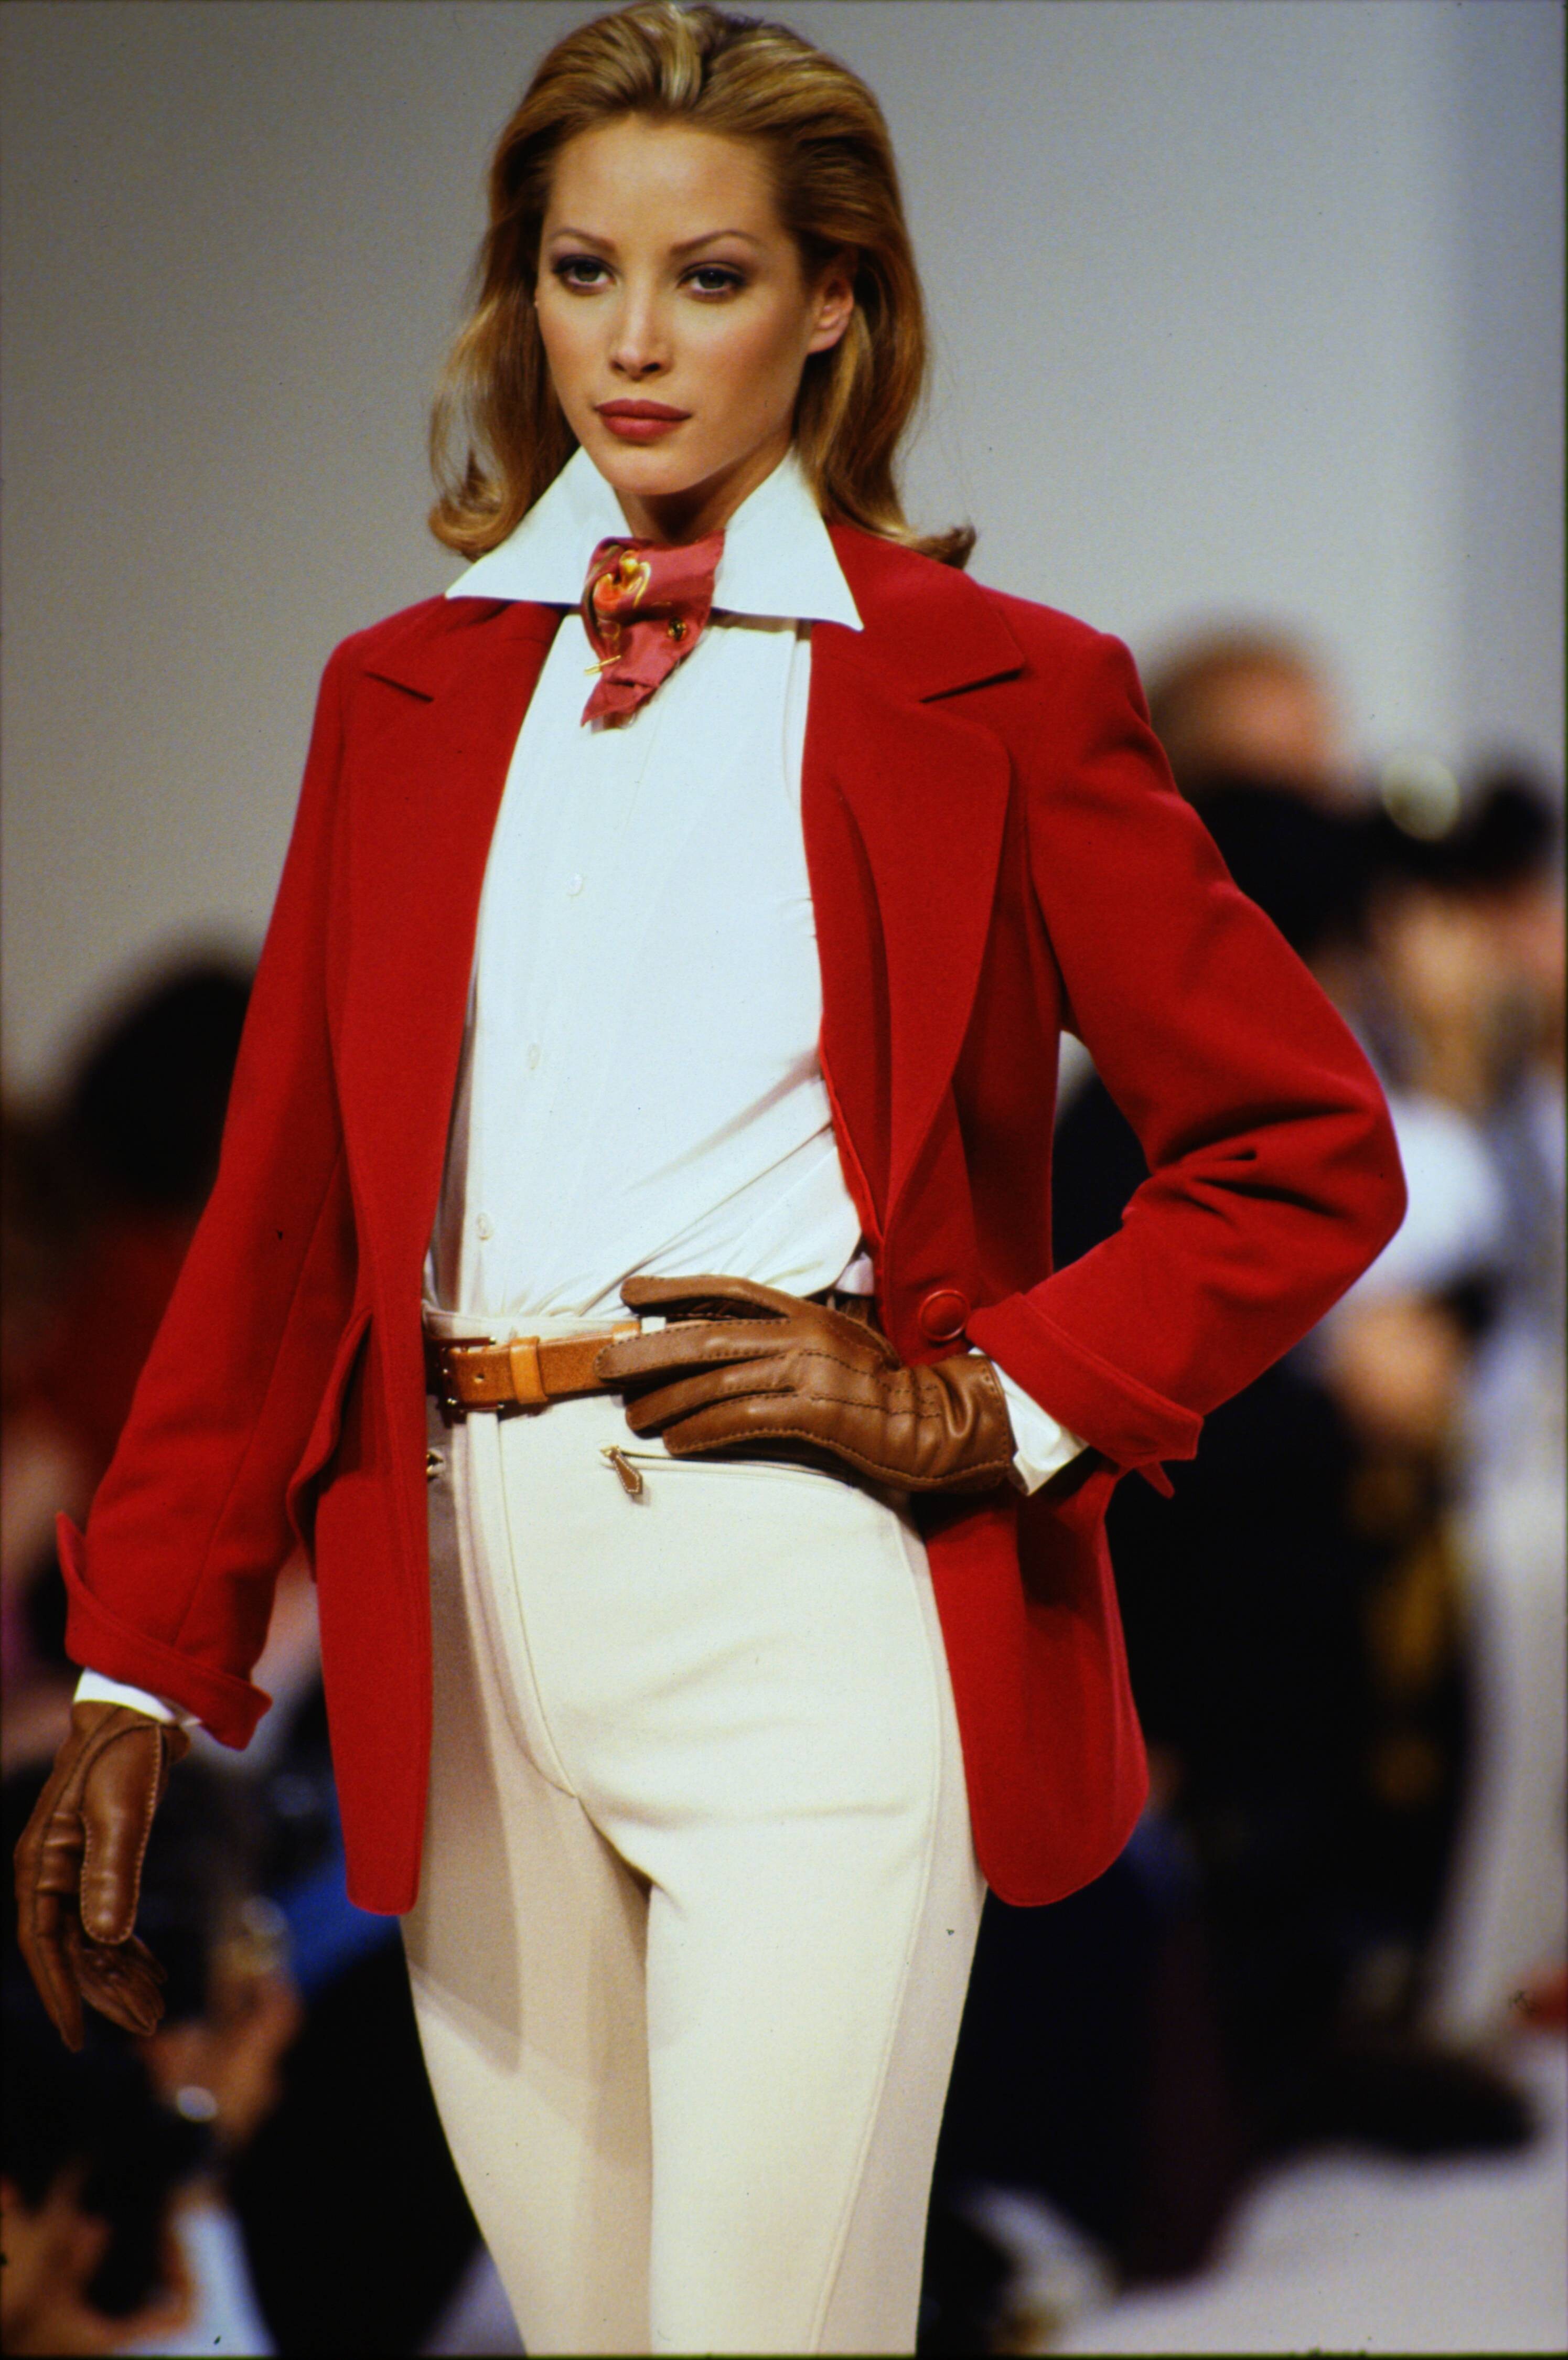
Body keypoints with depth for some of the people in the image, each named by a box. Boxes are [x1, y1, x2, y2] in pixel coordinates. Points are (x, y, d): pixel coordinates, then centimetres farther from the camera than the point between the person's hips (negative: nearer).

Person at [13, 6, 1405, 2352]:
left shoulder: (995, 693, 2)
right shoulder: (407, 694, 14)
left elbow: (1313, 1147, 2)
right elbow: (279, 1208, 12)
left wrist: (995, 1406, -7)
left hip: (811, 1603, -4)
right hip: (466, 1615, 4)